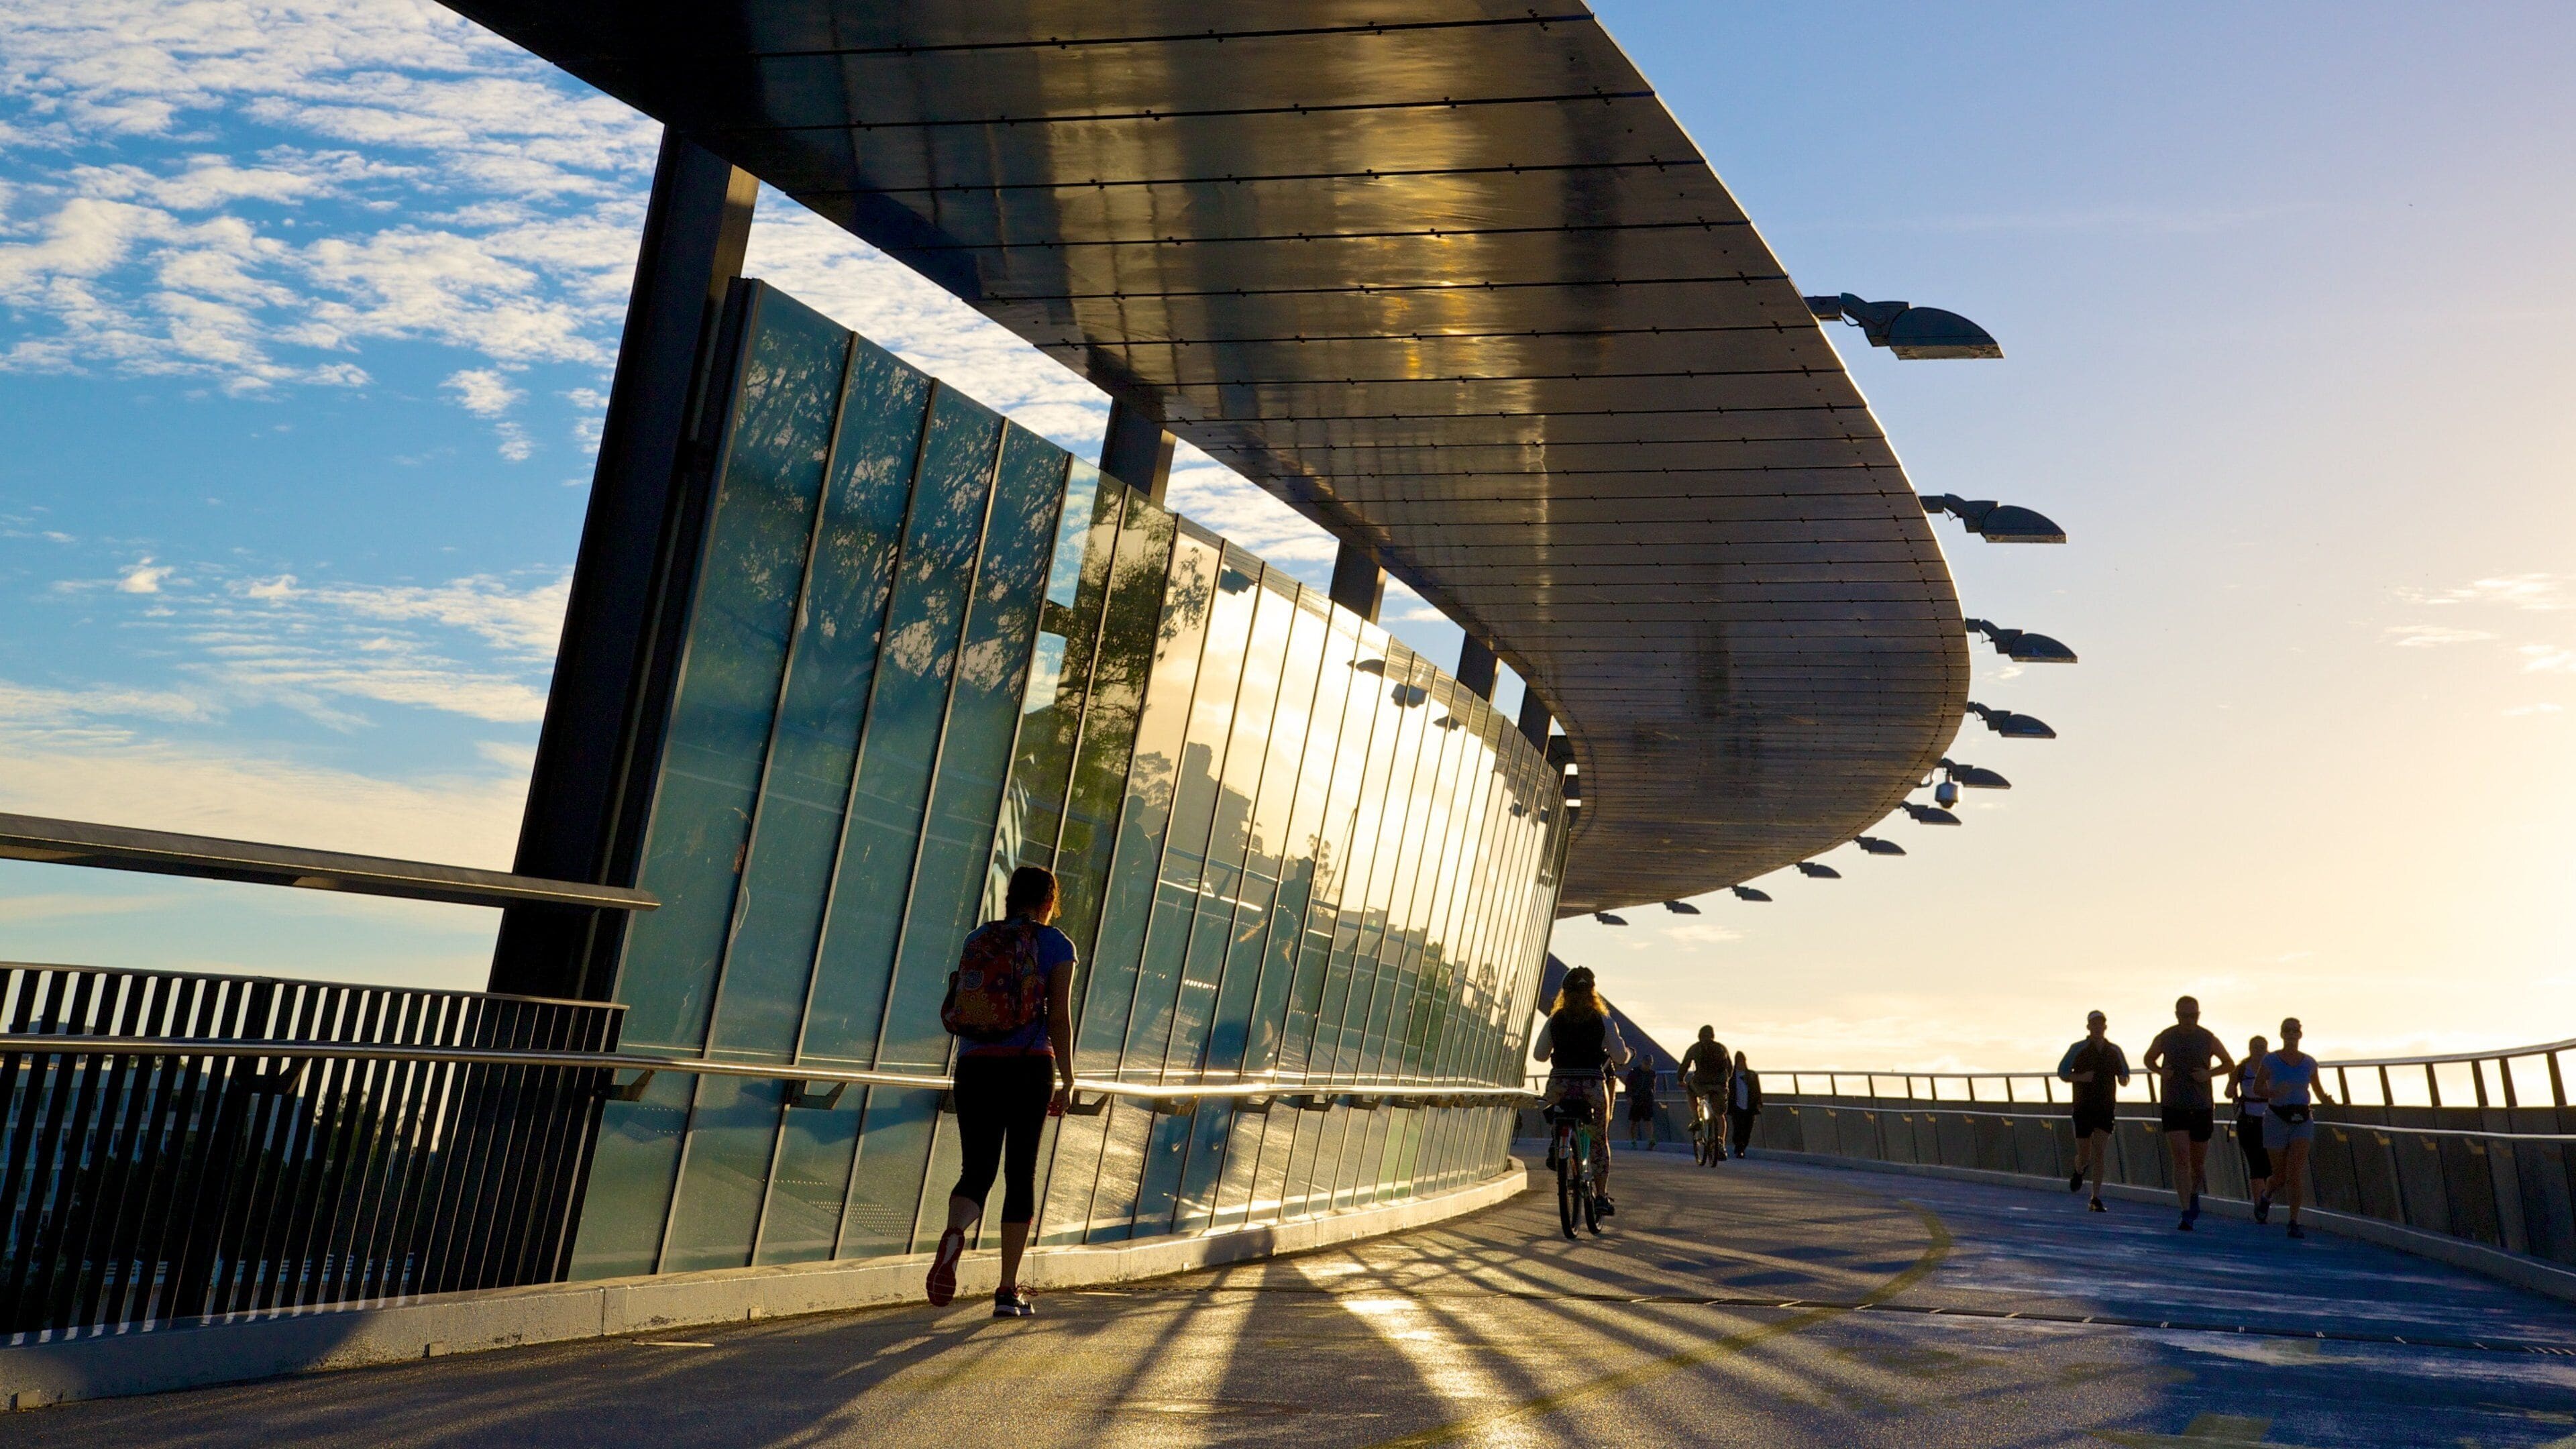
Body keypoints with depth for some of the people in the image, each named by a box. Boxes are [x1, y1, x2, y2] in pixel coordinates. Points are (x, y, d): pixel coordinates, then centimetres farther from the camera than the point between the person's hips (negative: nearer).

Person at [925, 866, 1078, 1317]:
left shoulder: (978, 938, 11)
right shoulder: (1056, 945, 1)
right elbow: (1060, 1018, -5)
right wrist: (1067, 1081, 2)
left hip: (976, 1065, 3)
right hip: (1030, 1067, -2)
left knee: (977, 1171, 6)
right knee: (1021, 1173, 8)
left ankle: (953, 1235, -28)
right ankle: (1008, 1289, 10)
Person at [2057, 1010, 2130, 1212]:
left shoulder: (2115, 1051, 7)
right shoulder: (2078, 1049, -2)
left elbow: (2124, 1079, 16)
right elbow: (2062, 1073, 0)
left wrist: (2123, 1080, -8)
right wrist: (2081, 1077, -18)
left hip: (2106, 1109, 1)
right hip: (2083, 1109, -1)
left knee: (2098, 1151, -10)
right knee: (2084, 1156, 2)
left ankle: (2096, 1199, -7)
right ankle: (2079, 1171, 38)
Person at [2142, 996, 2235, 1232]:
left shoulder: (2208, 1039, -1)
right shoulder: (2165, 1038, -1)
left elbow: (2230, 1064, 11)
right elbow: (2148, 1059, 16)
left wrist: (2209, 1073, -8)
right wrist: (2160, 1071, -6)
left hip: (2202, 1108, 1)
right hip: (2173, 1107, -1)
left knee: (2198, 1163, 11)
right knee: (2181, 1161, -10)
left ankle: (2194, 1195, 42)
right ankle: (2186, 1215, -9)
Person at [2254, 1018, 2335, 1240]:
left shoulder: (2309, 1063, 3)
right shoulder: (2270, 1060, -4)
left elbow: (2318, 1089, 17)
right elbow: (2257, 1088, 0)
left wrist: (2327, 1101, -5)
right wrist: (2275, 1093, -20)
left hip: (2303, 1120, 1)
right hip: (2277, 1119, -1)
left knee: (2296, 1171, -13)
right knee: (2280, 1176, 5)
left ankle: (2294, 1223, -9)